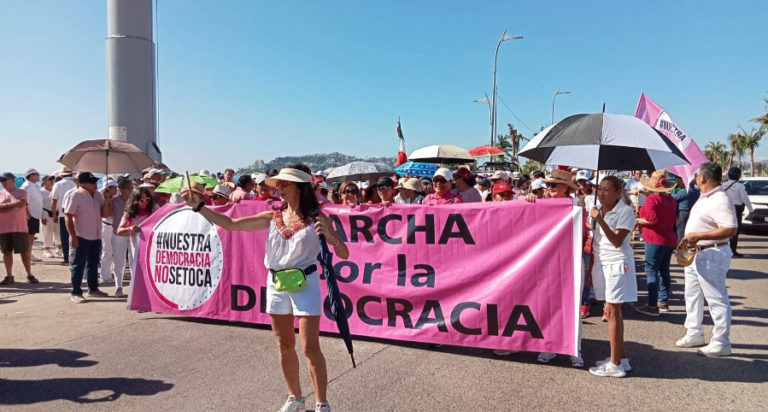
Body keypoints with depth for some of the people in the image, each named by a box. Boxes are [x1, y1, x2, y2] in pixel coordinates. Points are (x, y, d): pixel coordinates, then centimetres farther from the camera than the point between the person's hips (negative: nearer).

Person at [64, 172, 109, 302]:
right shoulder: (76, 195, -12)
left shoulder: (98, 195, 7)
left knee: (93, 263, 17)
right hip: (82, 237, -7)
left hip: (96, 236, 7)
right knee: (79, 265, -1)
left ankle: (93, 289, 30)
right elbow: (68, 216, -15)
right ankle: (76, 293, 7)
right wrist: (73, 236, -19)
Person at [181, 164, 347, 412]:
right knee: (285, 346, 13)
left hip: (305, 283, -5)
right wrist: (198, 206, -1)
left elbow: (344, 254, -8)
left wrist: (328, 235, -27)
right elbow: (230, 224, 4)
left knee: (310, 347, -4)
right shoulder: (272, 217, 5)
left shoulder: (316, 218, -6)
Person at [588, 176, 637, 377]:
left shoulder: (625, 210, -10)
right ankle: (621, 357, 23)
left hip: (617, 264, -7)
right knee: (612, 311, 12)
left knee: (612, 311, -6)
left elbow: (617, 241, -19)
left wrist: (600, 220, -27)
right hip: (602, 263, 7)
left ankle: (615, 364, 1)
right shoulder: (598, 209, 10)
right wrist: (591, 269, 15)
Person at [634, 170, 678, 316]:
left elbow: (651, 219, -23)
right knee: (664, 270, 16)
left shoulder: (652, 199, -14)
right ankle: (664, 301, 24)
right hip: (670, 239, 9)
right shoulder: (671, 199, 11)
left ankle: (652, 306, -8)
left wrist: (638, 221, -8)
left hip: (656, 240, -9)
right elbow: (674, 218, 18)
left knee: (652, 271, -6)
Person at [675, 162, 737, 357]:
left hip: (711, 255, -11)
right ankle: (694, 334, 30)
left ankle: (721, 343, 6)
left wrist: (699, 236, -29)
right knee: (693, 295, 18)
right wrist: (691, 239, 13)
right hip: (694, 254, 11)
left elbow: (731, 229, -29)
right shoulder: (705, 197, 11)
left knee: (717, 299, -2)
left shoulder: (720, 200, -20)